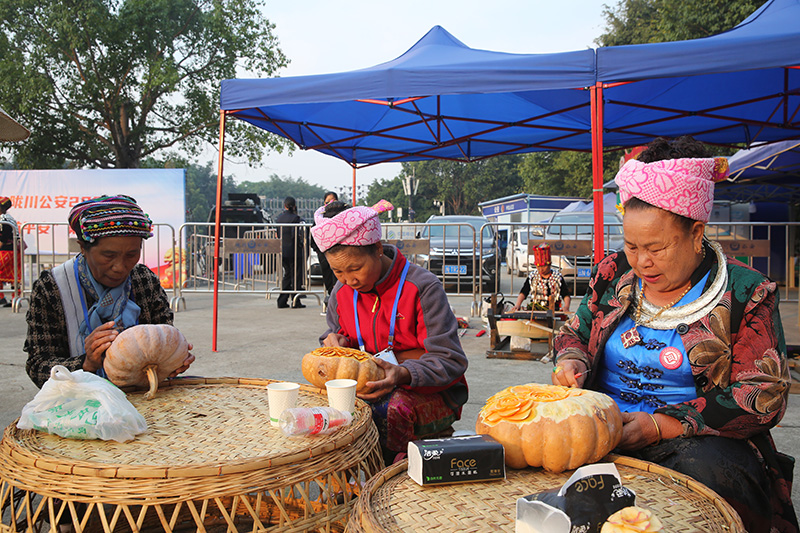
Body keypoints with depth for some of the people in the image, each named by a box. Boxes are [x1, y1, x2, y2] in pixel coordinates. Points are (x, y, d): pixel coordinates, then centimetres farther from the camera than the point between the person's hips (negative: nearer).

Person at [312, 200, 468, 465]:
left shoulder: (422, 288, -14)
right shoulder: (342, 293, 4)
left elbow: (450, 362, -15)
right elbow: (336, 333, 22)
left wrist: (403, 374, -34)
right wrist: (337, 342, -5)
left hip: (431, 393, -4)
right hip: (371, 385, 5)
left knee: (390, 409, -37)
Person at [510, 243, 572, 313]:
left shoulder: (557, 277, 6)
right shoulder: (532, 276, 10)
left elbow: (566, 295, 7)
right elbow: (523, 293, 6)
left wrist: (566, 306, -14)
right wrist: (517, 305, -12)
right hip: (534, 309, 1)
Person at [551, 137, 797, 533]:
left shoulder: (744, 293, -4)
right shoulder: (614, 274, 9)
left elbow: (764, 396, -7)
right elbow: (574, 333, 20)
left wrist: (659, 426, -16)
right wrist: (571, 359, -7)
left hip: (696, 437, -3)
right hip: (602, 425, 3)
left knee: (709, 470, -37)